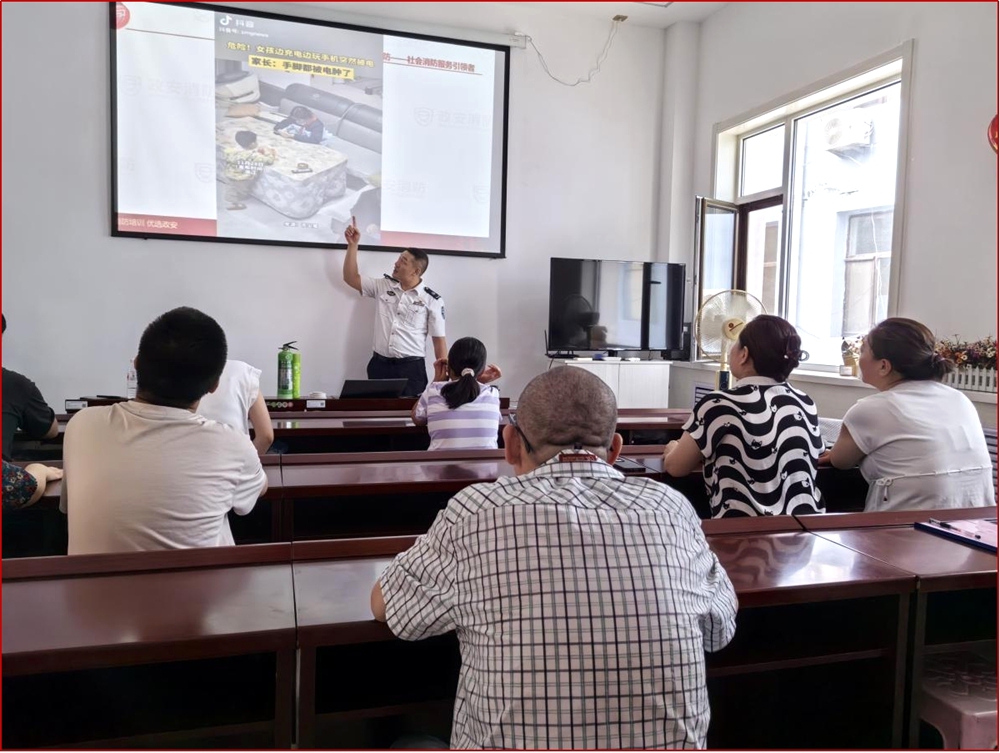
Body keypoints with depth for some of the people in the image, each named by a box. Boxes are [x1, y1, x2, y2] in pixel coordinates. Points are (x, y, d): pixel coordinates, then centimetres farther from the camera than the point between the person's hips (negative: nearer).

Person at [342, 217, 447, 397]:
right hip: (379, 365, 4)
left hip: (411, 368, -3)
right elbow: (351, 278, 13)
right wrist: (353, 245, 4)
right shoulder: (383, 286, 9)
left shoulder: (432, 300, -2)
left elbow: (439, 341, -2)